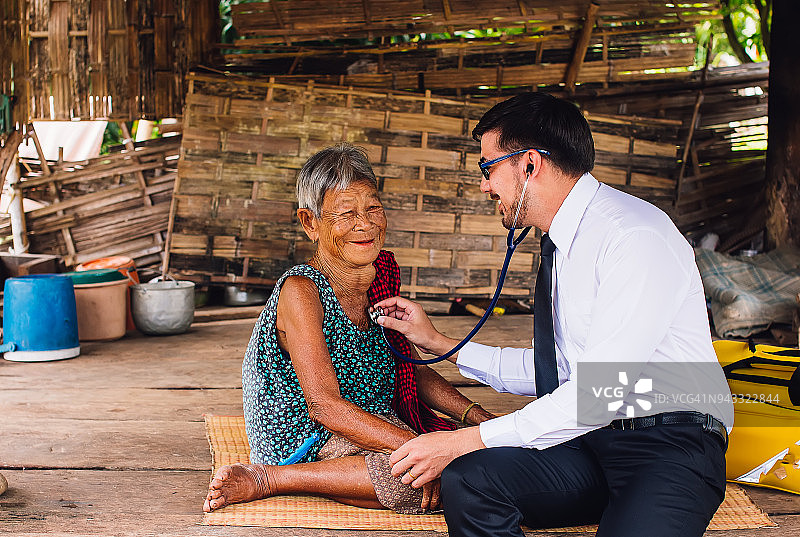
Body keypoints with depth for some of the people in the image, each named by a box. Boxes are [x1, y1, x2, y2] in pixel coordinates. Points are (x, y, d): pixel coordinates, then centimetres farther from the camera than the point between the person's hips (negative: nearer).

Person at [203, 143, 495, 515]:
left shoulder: (381, 278, 8)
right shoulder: (300, 291, -16)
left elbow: (414, 372, 14)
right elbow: (324, 406, -23)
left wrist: (477, 417, -3)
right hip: (304, 442, -8)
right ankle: (266, 480, -17)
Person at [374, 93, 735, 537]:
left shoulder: (636, 237, -16)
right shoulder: (561, 245, 13)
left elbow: (600, 392, -21)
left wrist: (464, 440, -18)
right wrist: (438, 343, 20)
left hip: (672, 448, -7)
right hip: (590, 440, 7)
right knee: (466, 478, -20)